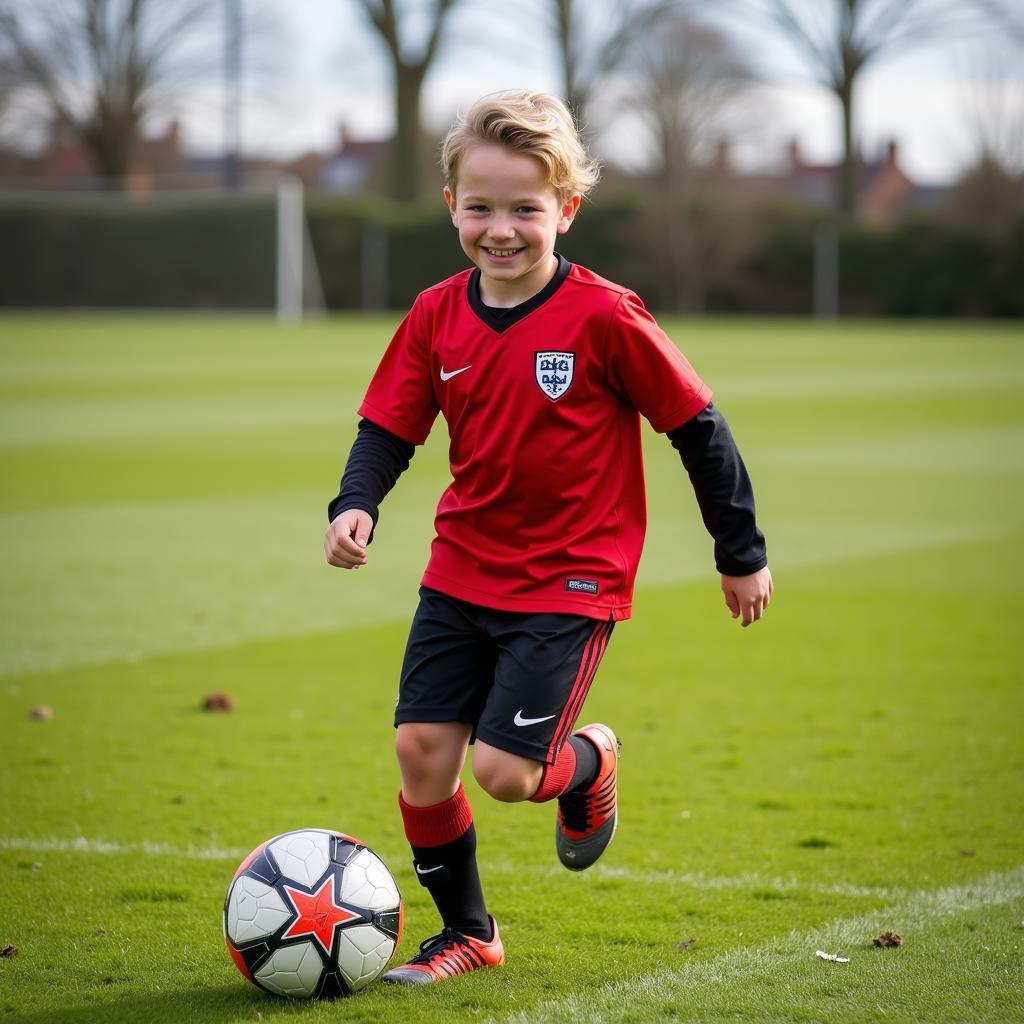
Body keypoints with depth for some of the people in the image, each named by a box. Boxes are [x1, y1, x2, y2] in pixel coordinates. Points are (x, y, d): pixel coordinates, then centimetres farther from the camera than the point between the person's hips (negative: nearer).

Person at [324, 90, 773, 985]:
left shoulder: (603, 317, -15)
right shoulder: (437, 317, -1)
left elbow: (699, 427, -7)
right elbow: (388, 429, 5)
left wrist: (742, 555, 0)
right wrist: (354, 506, -16)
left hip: (569, 582, -5)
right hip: (462, 574, 5)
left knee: (504, 769, -15)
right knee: (421, 753, -2)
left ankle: (588, 763, 22)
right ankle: (466, 932, 19)